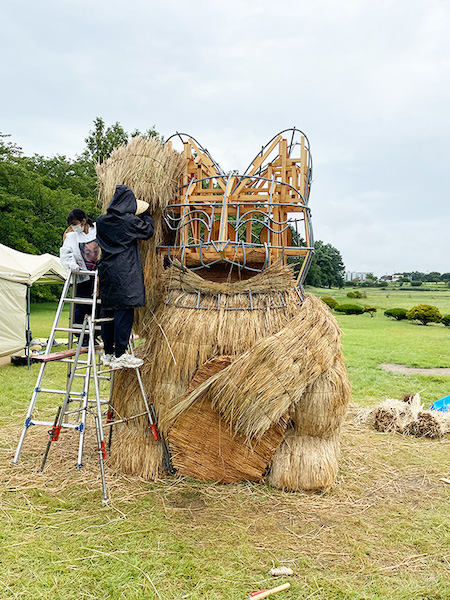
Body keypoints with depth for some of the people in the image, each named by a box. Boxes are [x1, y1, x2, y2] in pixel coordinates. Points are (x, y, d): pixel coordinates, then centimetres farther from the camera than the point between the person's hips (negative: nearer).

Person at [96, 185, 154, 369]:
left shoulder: (102, 221, 7)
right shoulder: (130, 220, -10)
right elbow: (148, 231, 3)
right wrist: (146, 215, 22)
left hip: (106, 271, 7)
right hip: (125, 273, -7)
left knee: (108, 310, 11)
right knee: (124, 312, -3)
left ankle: (108, 353, 19)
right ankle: (120, 355, -1)